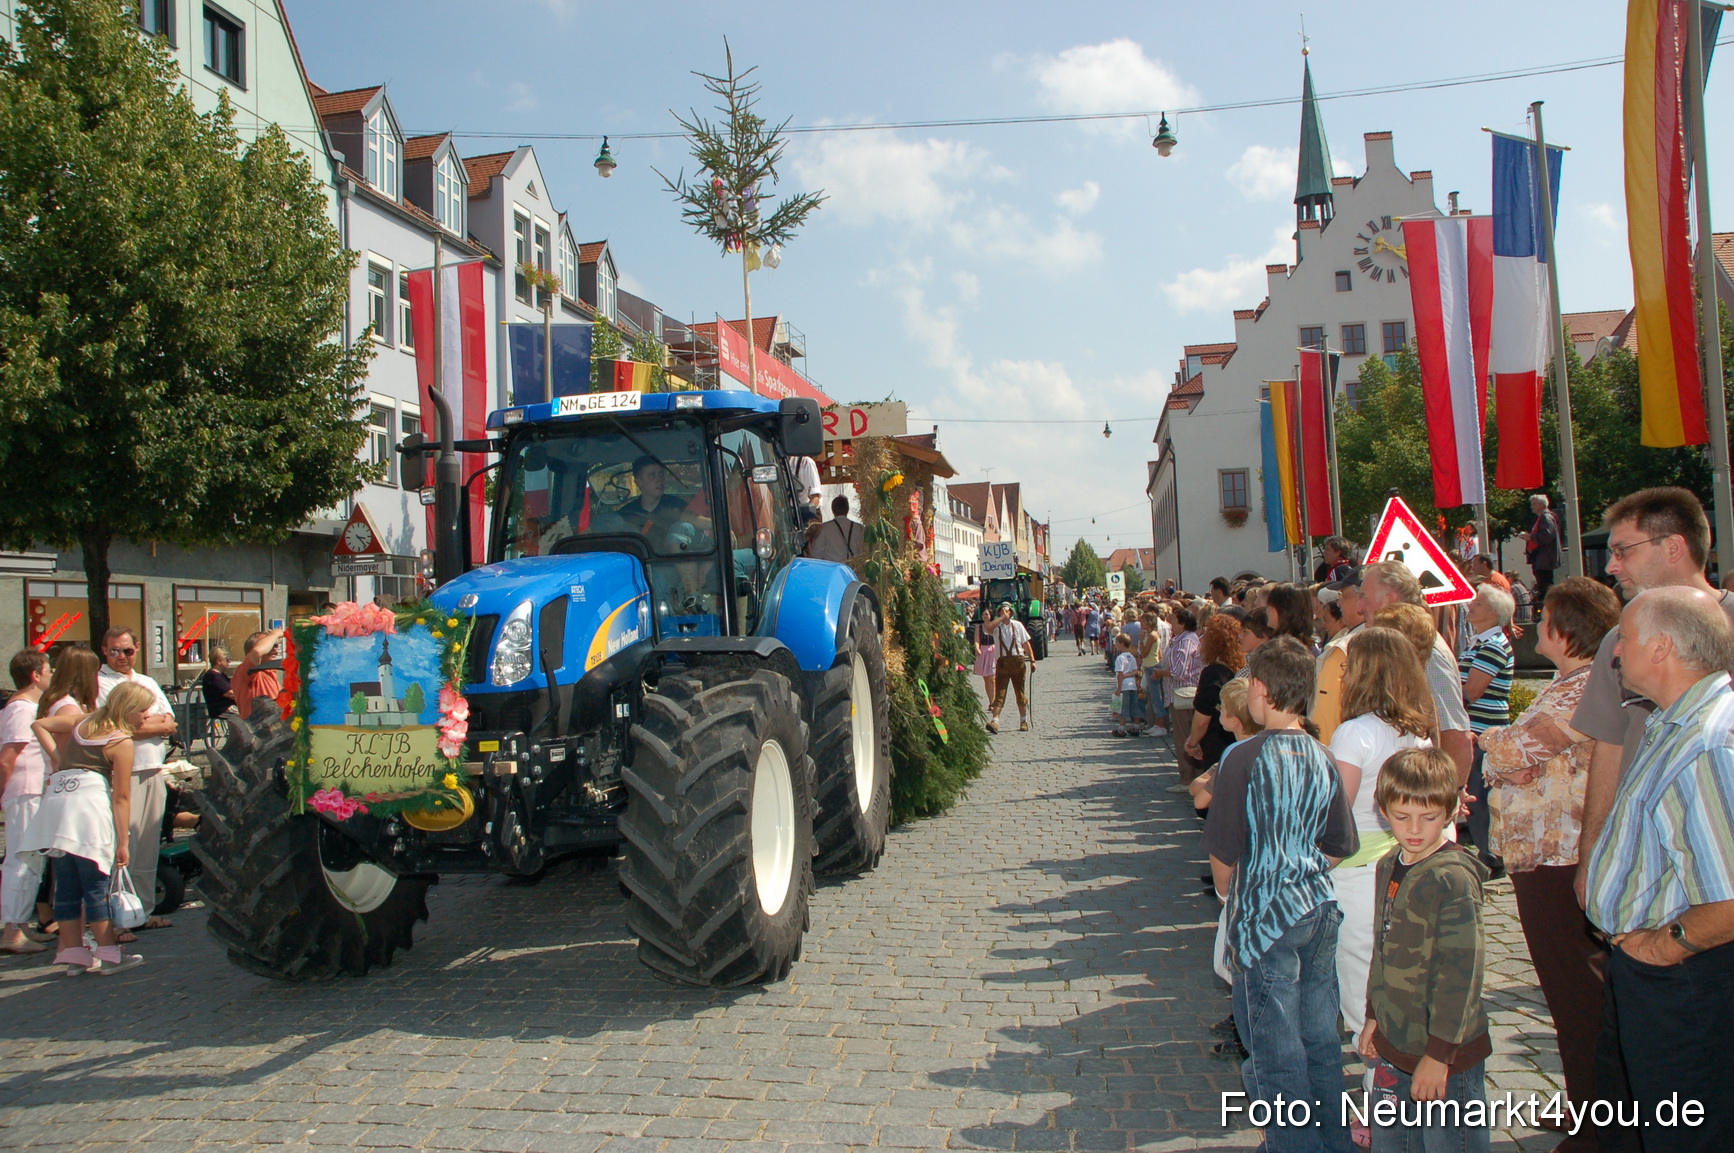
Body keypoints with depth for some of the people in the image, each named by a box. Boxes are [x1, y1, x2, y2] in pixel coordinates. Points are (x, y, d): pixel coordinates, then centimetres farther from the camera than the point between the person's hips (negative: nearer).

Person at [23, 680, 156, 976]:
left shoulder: (83, 722, 16)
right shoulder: (122, 742, -3)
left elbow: (39, 724, 22)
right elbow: (121, 797, -6)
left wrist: (56, 758, 16)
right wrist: (123, 841, -3)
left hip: (56, 800, 7)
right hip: (89, 800, -7)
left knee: (66, 885, 10)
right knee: (96, 884, -3)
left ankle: (72, 952, 14)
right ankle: (109, 954, 1)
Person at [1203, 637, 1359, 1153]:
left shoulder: (1245, 758, -17)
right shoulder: (1323, 758, 0)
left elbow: (1223, 853, -11)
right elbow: (1339, 848, 9)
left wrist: (1227, 893, 8)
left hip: (1266, 916, -6)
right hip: (1320, 908, 6)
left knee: (1278, 1049, 8)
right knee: (1321, 1039, 18)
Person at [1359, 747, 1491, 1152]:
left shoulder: (1453, 879, -19)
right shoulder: (1390, 868, 5)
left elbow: (1461, 972, -20)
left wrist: (1438, 1055, -19)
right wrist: (1373, 1016, 18)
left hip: (1447, 1058, -7)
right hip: (1396, 1047, 7)